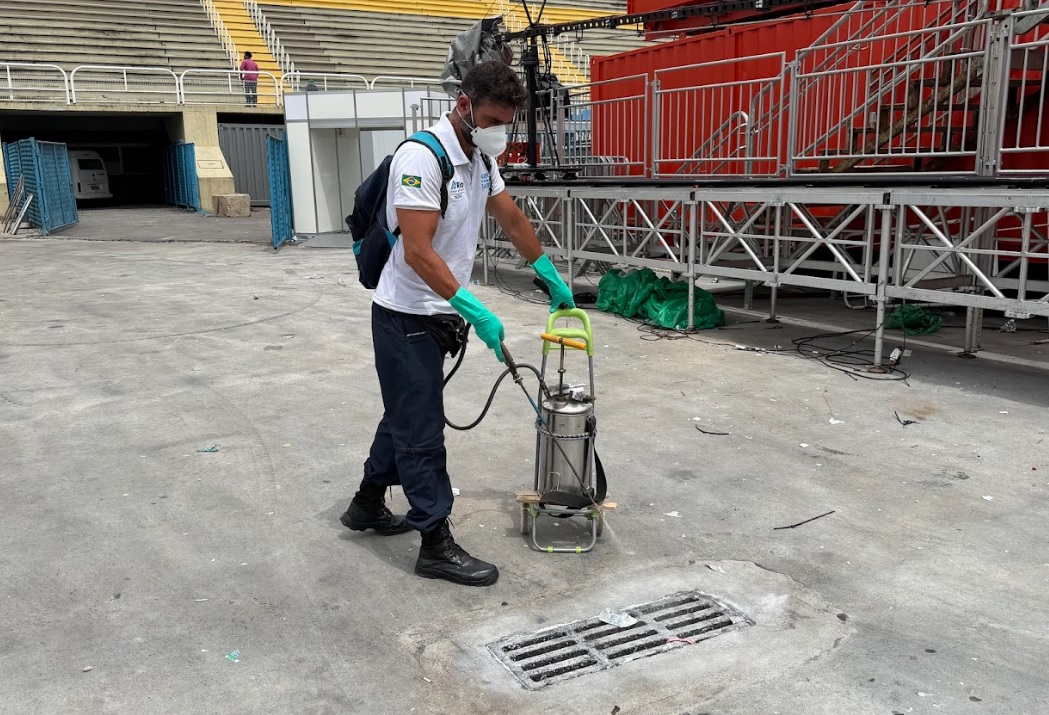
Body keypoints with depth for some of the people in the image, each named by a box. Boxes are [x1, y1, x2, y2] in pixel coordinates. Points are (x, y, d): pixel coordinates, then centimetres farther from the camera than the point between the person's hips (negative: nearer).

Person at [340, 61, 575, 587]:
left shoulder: (480, 159, 7)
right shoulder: (421, 157, -22)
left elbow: (513, 219, 18)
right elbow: (418, 252, -28)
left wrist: (552, 278, 23)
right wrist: (474, 310, -30)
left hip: (437, 315, 10)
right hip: (407, 317, -9)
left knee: (405, 417, 21)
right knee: (422, 431, -3)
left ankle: (367, 505, 38)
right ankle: (436, 544, 7)